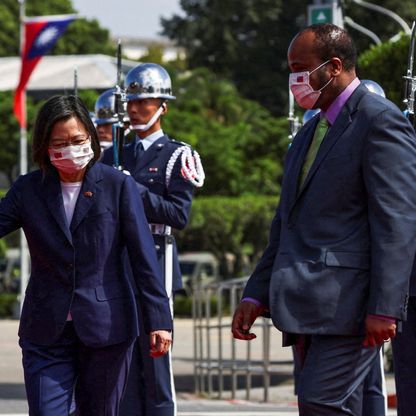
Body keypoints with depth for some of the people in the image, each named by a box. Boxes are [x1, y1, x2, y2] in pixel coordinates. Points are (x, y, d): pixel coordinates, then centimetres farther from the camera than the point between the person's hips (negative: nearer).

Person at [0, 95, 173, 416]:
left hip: (106, 328, -1)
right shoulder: (28, 190, 4)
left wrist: (159, 320, -7)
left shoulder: (118, 186, -2)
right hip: (46, 332, 1)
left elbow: (144, 257, -3)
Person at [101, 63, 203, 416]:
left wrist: (137, 192, -16)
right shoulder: (115, 156, 16)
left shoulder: (176, 156, 0)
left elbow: (180, 214, -9)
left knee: (155, 357, -5)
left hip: (155, 262, -5)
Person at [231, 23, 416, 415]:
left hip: (349, 303, -9)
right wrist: (256, 295, 16)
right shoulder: (309, 134, 22)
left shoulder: (380, 121, -7)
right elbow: (286, 225, 25)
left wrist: (384, 308, -22)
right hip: (307, 308, 9)